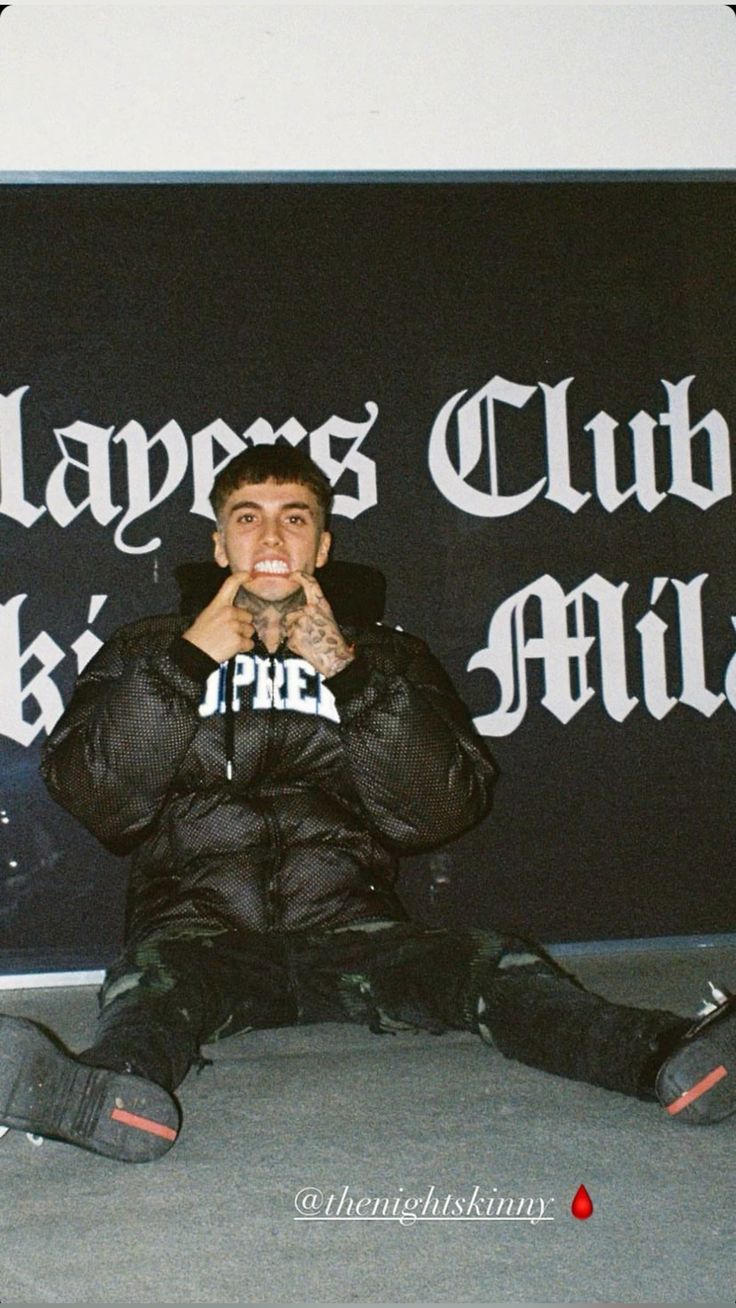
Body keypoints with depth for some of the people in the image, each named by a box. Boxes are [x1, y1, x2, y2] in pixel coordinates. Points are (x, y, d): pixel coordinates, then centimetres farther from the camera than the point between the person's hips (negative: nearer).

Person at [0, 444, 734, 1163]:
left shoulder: (383, 658, 19)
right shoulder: (147, 654, 17)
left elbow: (451, 806, 3)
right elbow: (95, 798, 1)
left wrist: (349, 675, -5)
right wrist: (186, 664, -4)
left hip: (344, 929, 2)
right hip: (203, 930, -1)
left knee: (493, 966, -26)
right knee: (155, 976, -35)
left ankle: (669, 1058, -49)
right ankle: (116, 1092, -67)